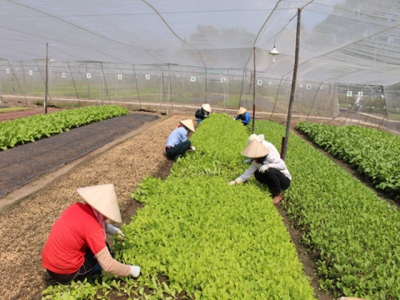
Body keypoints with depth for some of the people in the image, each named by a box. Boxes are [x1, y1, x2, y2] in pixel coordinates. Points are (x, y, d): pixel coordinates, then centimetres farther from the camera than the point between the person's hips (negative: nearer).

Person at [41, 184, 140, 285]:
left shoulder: (77, 207, -5)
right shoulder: (93, 229, -26)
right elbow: (108, 265, -24)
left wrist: (113, 229, 11)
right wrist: (130, 270, -9)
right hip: (64, 274, -7)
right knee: (104, 248, 7)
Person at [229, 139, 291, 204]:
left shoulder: (270, 156, -25)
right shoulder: (256, 161, -4)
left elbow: (283, 165, -30)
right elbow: (249, 172, -5)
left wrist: (268, 165, -37)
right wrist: (235, 181, -11)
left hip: (285, 181, -7)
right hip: (275, 179, 7)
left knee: (271, 170, -33)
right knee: (257, 174, -9)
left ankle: (279, 194, -13)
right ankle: (273, 190, -1)